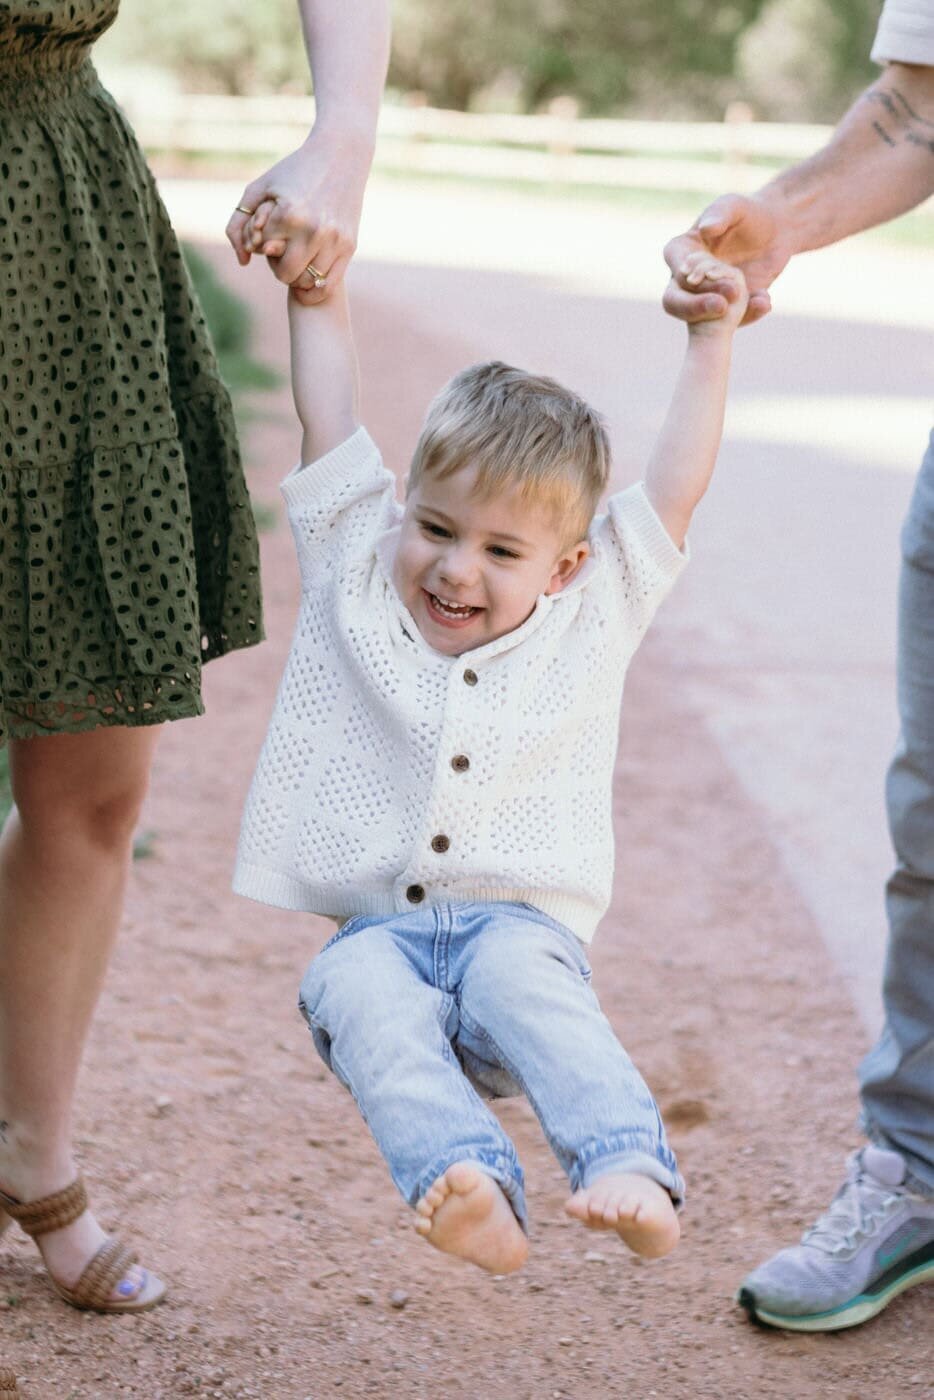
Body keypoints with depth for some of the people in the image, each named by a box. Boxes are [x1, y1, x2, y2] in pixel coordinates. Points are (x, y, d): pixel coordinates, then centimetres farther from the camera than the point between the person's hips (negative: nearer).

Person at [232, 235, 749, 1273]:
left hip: (520, 923, 0)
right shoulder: (356, 577, 12)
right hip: (373, 932, 1)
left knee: (516, 976, -34)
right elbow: (329, 414, 13)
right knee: (362, 994, -32)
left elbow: (676, 485, 11)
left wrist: (711, 339, 14)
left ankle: (632, 1175, -47)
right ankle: (468, 1189, -51)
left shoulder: (592, 618, 12)